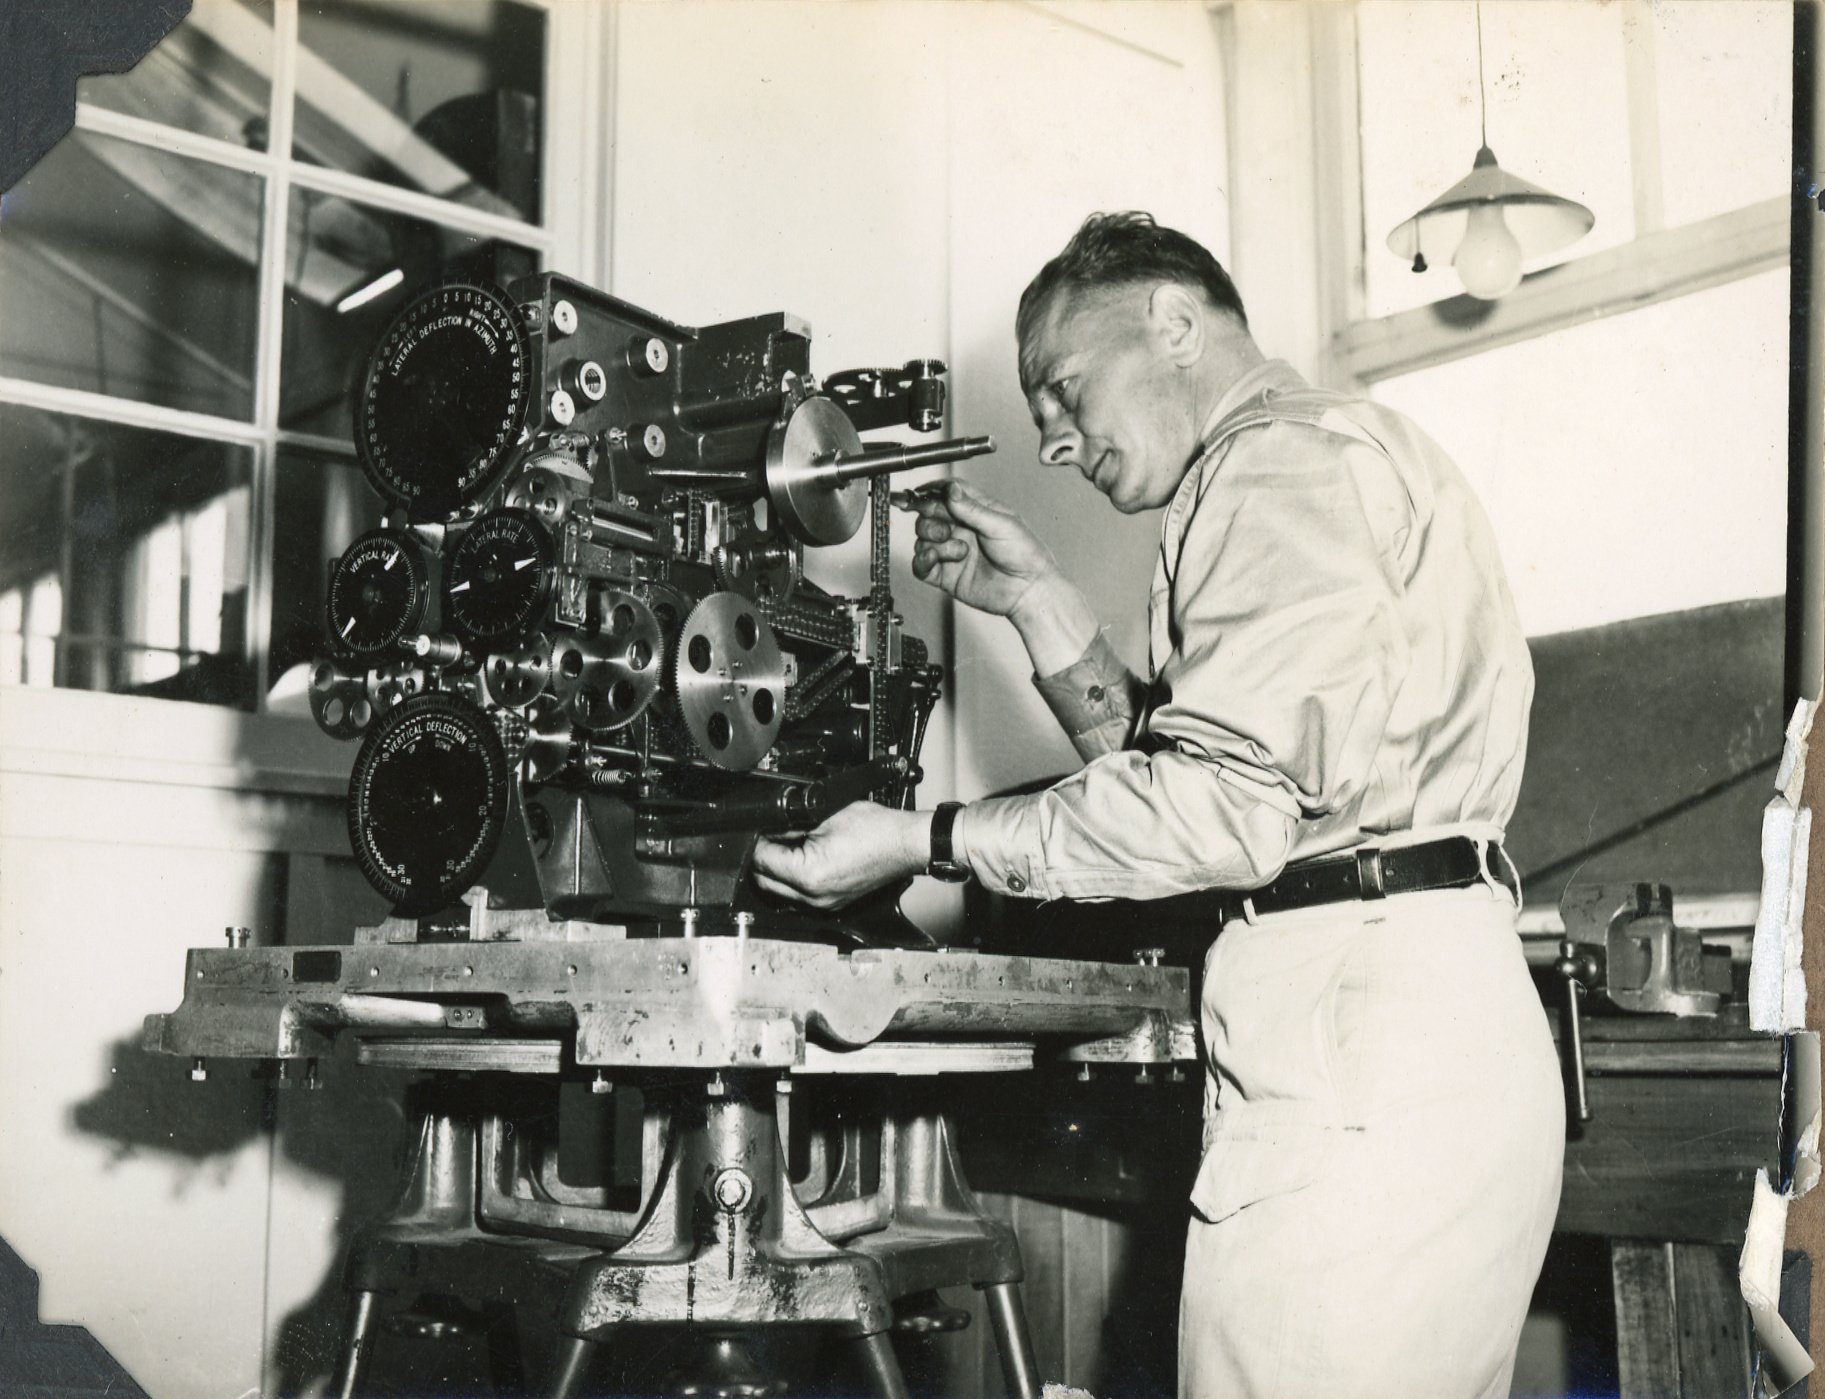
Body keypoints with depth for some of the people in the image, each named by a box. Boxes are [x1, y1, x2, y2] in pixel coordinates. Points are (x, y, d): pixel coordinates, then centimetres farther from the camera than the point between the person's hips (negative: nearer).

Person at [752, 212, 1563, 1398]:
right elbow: (1157, 759, 23)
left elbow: (1226, 804, -18)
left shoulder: (1288, 458, -6)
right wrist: (1035, 598, 17)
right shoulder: (1305, 465, 26)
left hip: (1355, 1021, -10)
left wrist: (922, 842, -13)